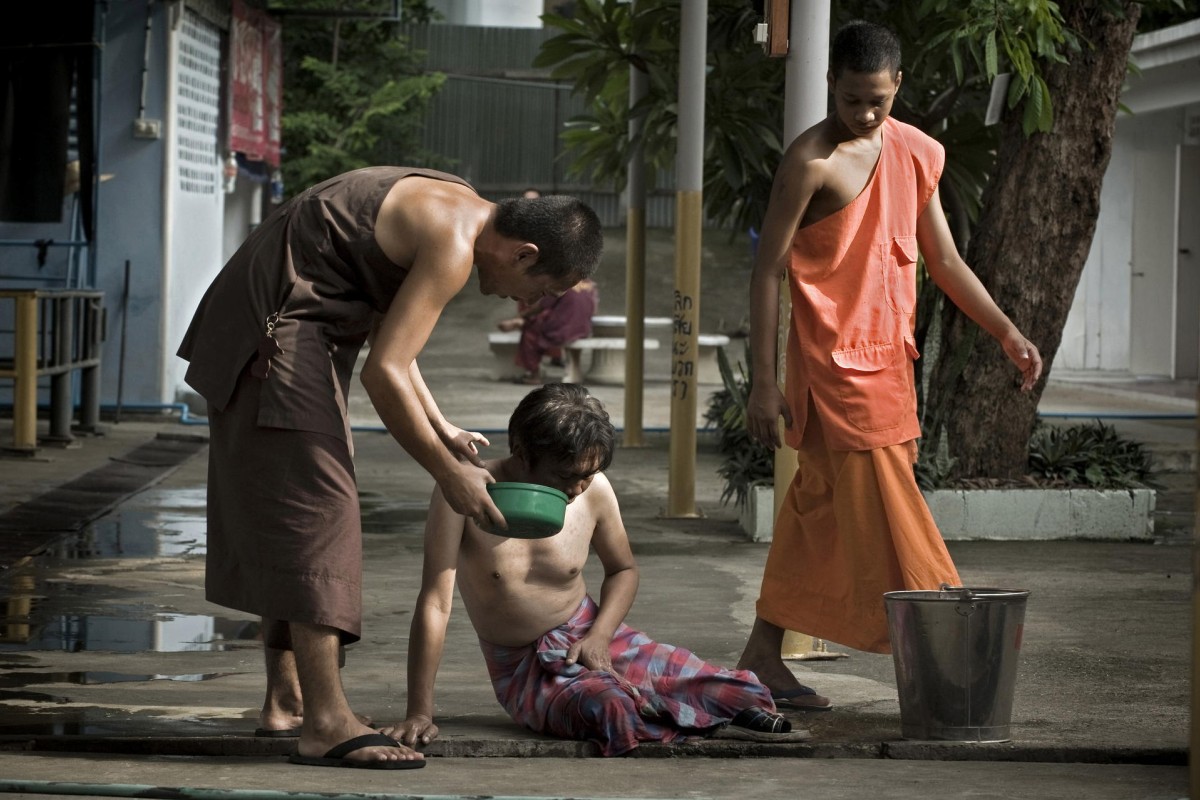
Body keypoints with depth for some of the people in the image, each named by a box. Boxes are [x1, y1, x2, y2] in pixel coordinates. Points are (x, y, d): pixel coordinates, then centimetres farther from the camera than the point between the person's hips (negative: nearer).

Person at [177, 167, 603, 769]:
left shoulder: (455, 210, 11)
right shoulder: (453, 246, -20)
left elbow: (390, 339, 19)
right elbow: (384, 373, -24)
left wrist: (444, 432, 14)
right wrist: (448, 473, -15)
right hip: (275, 335, -11)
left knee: (275, 524, 15)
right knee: (313, 511, -13)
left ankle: (284, 702, 23)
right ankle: (326, 725, -15)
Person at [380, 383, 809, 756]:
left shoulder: (594, 490, -9)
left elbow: (623, 569, 10)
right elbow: (435, 604, -22)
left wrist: (598, 636, -9)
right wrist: (420, 713, -24)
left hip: (590, 638, 4)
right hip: (525, 669, -3)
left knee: (736, 691, -17)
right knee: (610, 707, -37)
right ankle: (710, 728, -17)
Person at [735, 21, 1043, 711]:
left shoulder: (920, 155, 10)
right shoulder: (812, 161, -11)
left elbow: (944, 259, 19)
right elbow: (768, 271, -9)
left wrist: (1006, 331, 10)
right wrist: (765, 383, -12)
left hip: (889, 362, 7)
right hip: (833, 363, -7)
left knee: (820, 509, 10)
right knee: (881, 511, -8)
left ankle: (763, 655, 17)